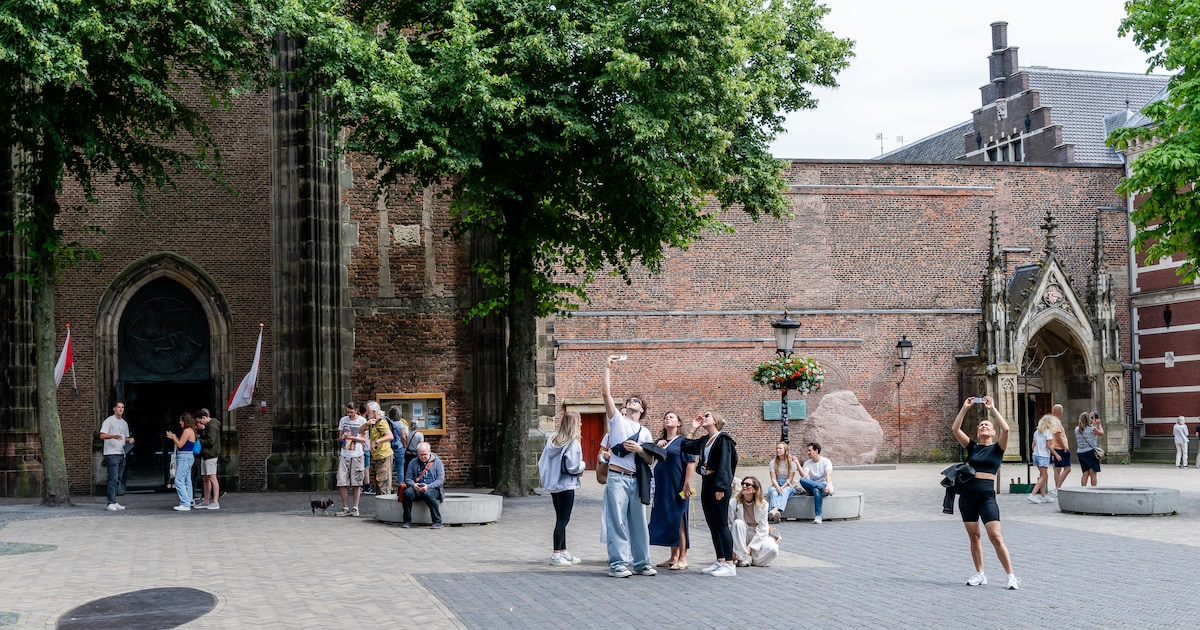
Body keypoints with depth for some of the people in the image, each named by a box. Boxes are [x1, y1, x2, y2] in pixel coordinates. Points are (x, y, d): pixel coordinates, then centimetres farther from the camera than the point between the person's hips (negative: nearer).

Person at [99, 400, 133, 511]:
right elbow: (102, 436, -12)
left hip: (121, 454, 8)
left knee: (118, 480, 9)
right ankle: (111, 503, -13)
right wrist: (113, 436, -29)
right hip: (111, 453, -8)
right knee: (113, 479, -12)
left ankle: (114, 502, 13)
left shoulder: (124, 423, 19)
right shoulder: (109, 421, -3)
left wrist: (130, 439, 5)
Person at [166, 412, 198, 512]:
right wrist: (174, 437, 16)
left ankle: (185, 504, -16)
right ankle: (189, 501, 21)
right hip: (187, 457, 11)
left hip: (184, 457, -11)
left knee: (179, 480, -13)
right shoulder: (191, 431, 16)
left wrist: (173, 437, 0)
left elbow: (180, 445, -15)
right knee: (186, 481, 15)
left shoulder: (187, 431, -14)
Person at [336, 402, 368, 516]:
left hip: (357, 455, -3)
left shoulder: (362, 421, 1)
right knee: (342, 482, -3)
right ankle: (345, 508, 3)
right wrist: (342, 438, -10)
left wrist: (352, 437, -14)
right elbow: (339, 438, 13)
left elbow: (364, 439, 0)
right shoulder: (343, 420, 10)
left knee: (356, 483, 0)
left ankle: (355, 508, 6)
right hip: (344, 455, 3)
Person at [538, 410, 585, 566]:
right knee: (563, 520, -3)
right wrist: (582, 466, -1)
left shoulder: (553, 441, 7)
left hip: (553, 484, 8)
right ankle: (556, 554, -4)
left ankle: (563, 552, 24)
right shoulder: (573, 443, -14)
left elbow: (542, 461, 9)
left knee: (560, 518, 15)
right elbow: (573, 466, -20)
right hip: (566, 485, -8)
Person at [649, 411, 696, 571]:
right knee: (666, 521, 11)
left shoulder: (683, 441, -4)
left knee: (678, 521, -4)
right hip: (662, 487, 7)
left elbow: (691, 462, -12)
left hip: (677, 487, -7)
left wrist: (687, 484, -19)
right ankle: (673, 557, 20)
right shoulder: (660, 441, 15)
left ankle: (683, 559, -1)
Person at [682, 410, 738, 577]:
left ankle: (730, 565, -5)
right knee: (712, 525, 10)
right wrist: (693, 429, 15)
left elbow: (725, 463, -15)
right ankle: (720, 561, 15)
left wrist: (720, 487, -21)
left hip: (719, 485, -9)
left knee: (721, 524, -8)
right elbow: (686, 447, 19)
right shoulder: (703, 440, 15)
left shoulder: (722, 439, -9)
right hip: (706, 484, 9)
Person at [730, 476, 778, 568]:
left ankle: (749, 558, -4)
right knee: (738, 523, -31)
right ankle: (742, 557, -22)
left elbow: (762, 529, -10)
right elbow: (729, 527, -11)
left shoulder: (763, 505, -9)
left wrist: (750, 547, -19)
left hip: (757, 536, 0)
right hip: (740, 539, 0)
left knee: (772, 549, -30)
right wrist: (731, 549, -19)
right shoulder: (734, 504, -11)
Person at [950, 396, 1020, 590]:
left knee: (996, 537, -10)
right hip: (967, 495, 4)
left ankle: (1011, 576, -3)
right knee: (974, 536, 7)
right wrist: (965, 408, -2)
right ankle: (980, 574, 17)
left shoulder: (997, 448, 4)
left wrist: (992, 409, -10)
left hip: (987, 495, -4)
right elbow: (955, 429, 1)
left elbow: (1005, 429, -14)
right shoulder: (972, 447, 11)